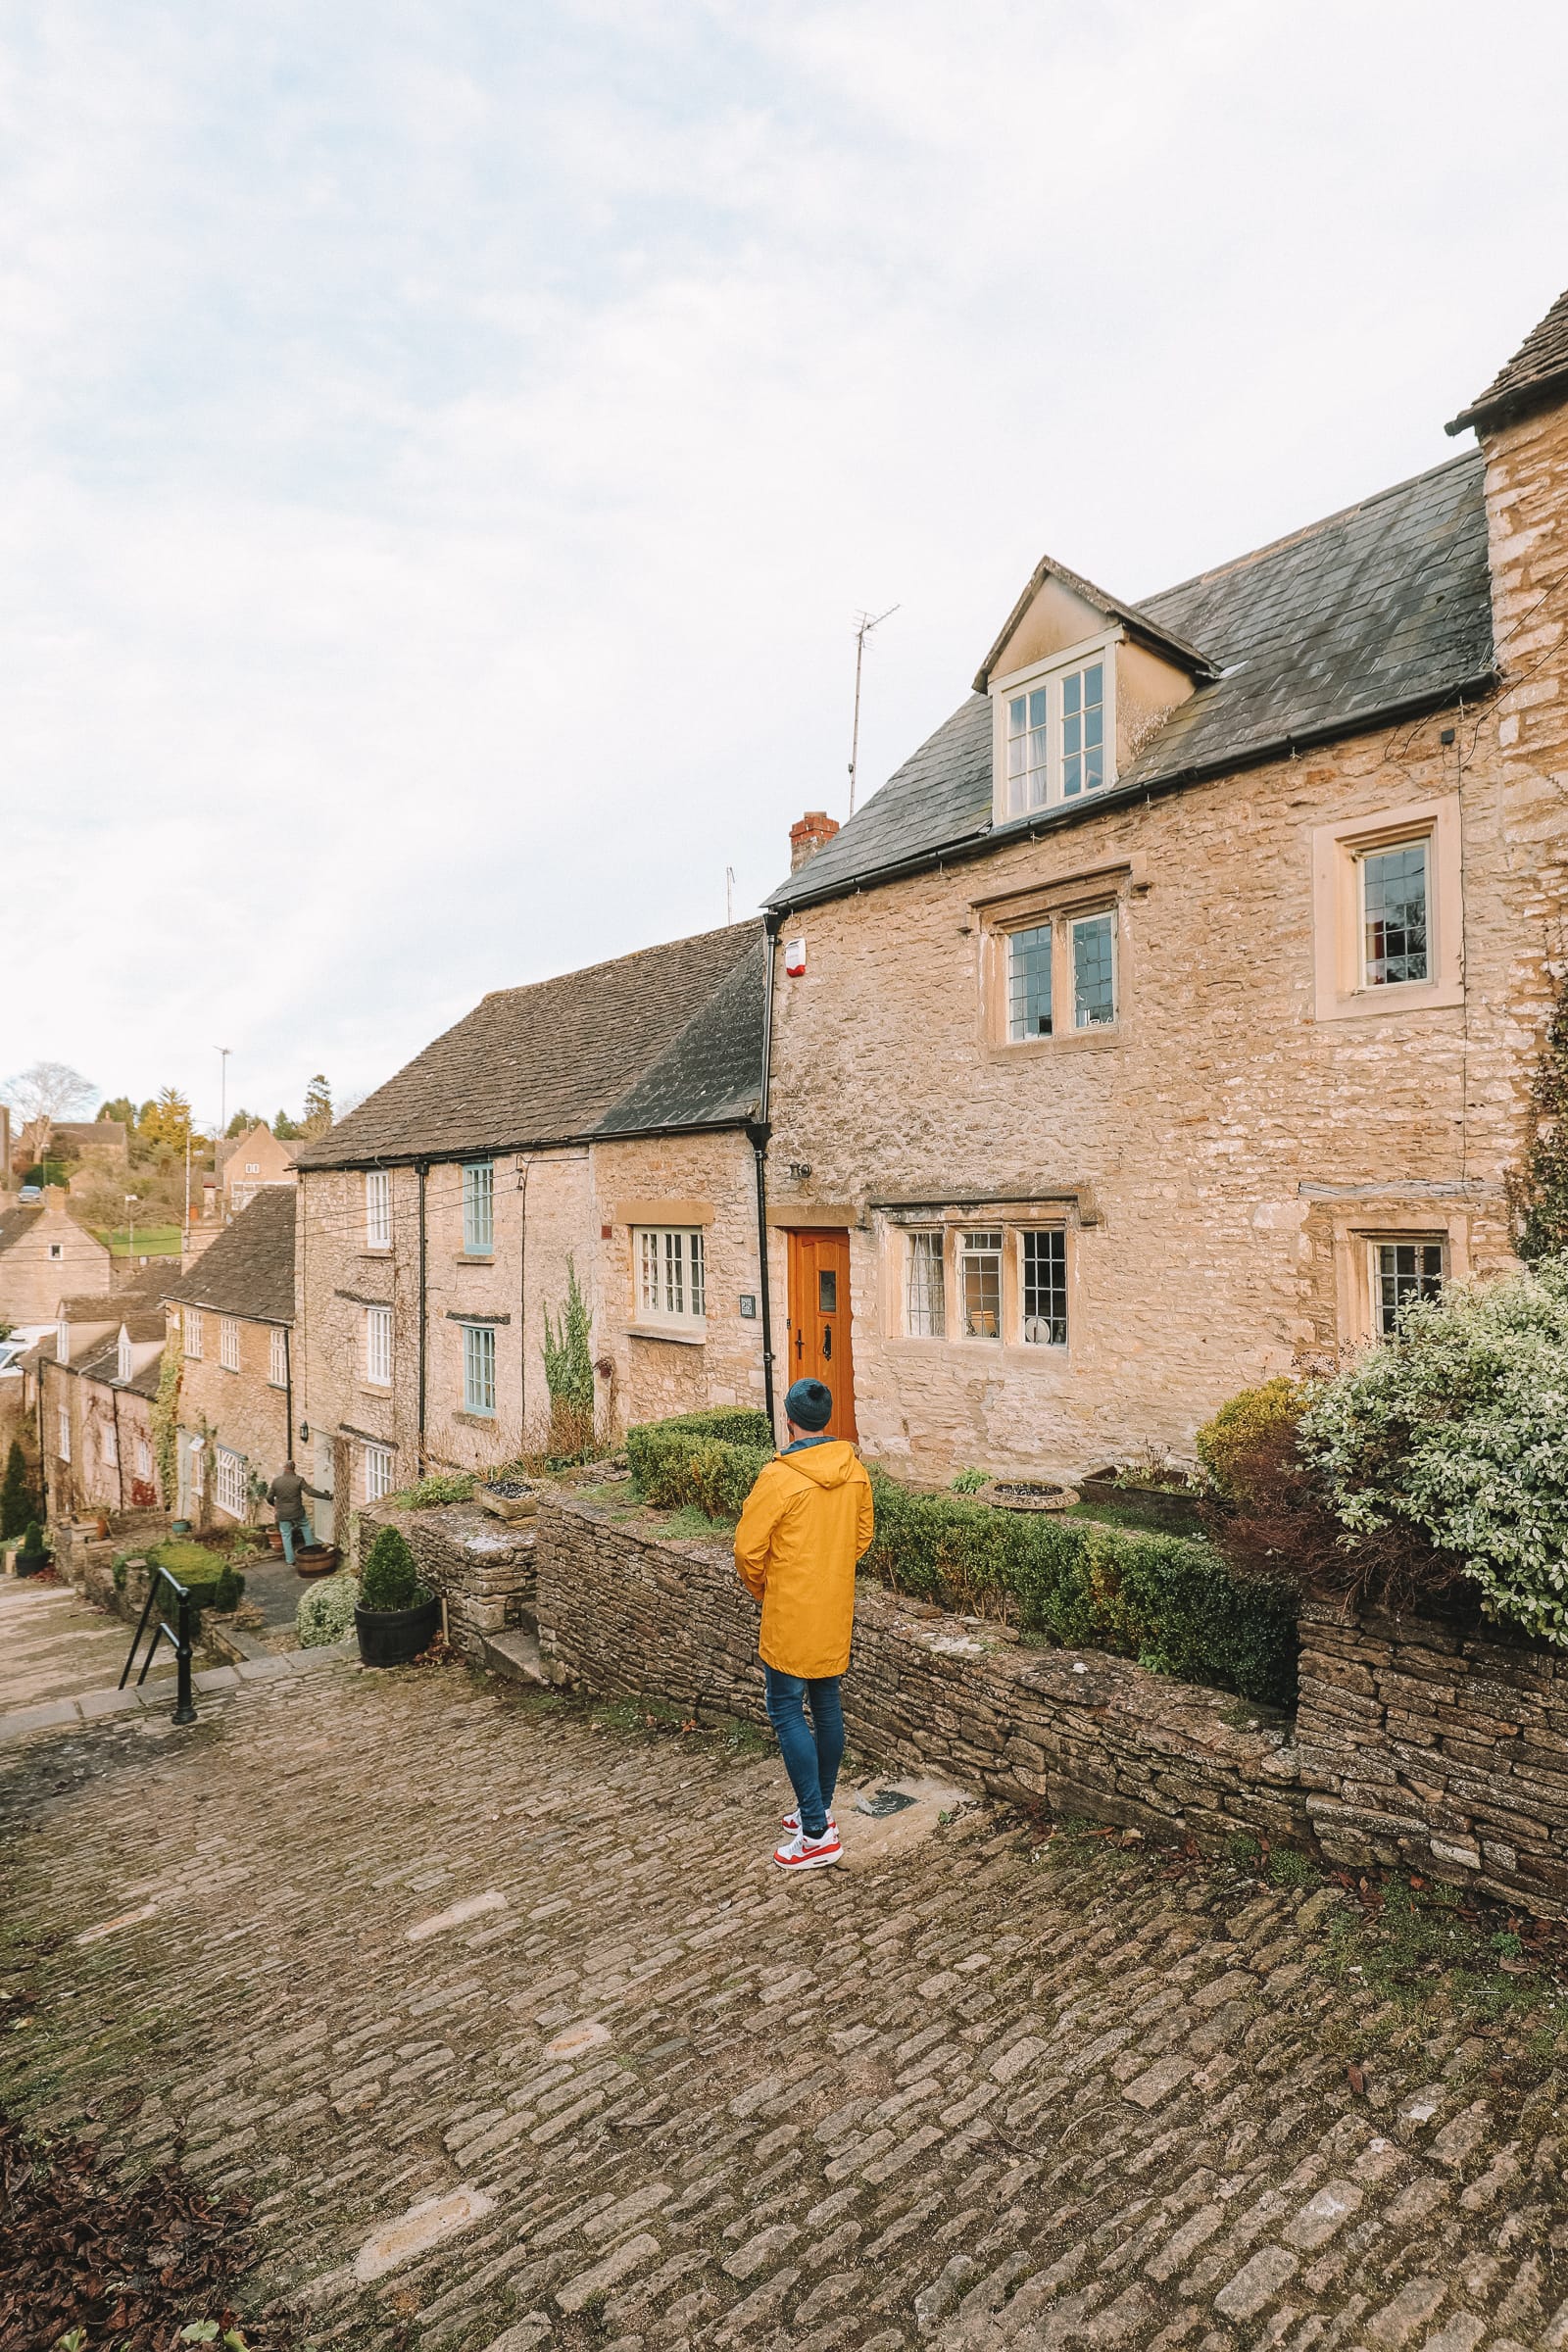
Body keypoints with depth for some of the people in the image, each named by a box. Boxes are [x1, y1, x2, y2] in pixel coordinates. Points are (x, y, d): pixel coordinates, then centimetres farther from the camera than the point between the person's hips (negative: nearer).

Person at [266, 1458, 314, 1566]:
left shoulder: (276, 1481, -5)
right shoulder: (299, 1480, -11)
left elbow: (269, 1497, 1)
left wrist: (275, 1505, 22)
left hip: (283, 1514, 1)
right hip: (297, 1512, -1)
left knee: (286, 1536, 10)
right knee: (306, 1528, 21)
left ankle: (290, 1561, 11)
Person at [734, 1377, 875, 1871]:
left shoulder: (780, 1477, -21)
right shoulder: (854, 1471, -1)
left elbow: (747, 1548, -16)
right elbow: (864, 1532, 12)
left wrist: (761, 1589, 3)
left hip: (791, 1614, -7)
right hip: (836, 1610, 7)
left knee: (787, 1712, 3)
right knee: (827, 1706, 17)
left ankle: (816, 1834, 5)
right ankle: (819, 1809, 30)